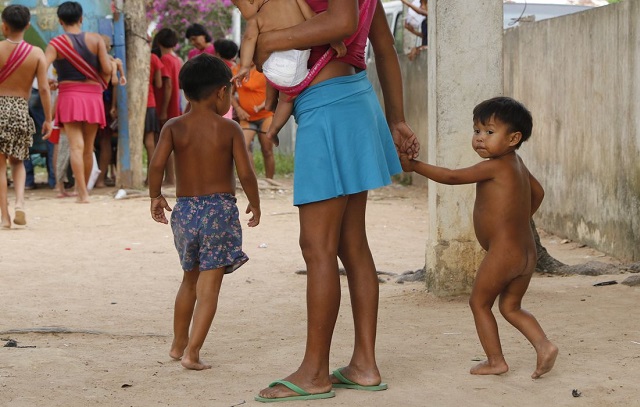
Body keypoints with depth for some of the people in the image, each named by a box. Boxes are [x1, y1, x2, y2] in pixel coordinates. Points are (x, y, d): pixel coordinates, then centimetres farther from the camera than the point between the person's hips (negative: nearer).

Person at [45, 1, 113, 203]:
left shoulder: (57, 43, -3)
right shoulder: (96, 39, 1)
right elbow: (107, 69, -5)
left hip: (69, 96, -2)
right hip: (93, 96, 2)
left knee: (76, 146, -6)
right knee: (88, 148, 13)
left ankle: (83, 193, -16)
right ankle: (83, 189, 25)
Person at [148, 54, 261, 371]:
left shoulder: (174, 127, 2)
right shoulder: (229, 128, -3)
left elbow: (157, 164, -11)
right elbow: (245, 173, -9)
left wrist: (155, 196, 5)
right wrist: (254, 203, 7)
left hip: (184, 210, 4)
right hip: (220, 208, -3)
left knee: (190, 279, 23)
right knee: (209, 286, -3)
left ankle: (178, 343, 33)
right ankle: (192, 352, -13)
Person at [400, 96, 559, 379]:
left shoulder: (494, 166, -15)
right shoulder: (517, 164, 12)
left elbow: (451, 177, -14)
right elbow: (538, 193, 27)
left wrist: (414, 165, -8)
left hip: (502, 252, -9)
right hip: (527, 252, 9)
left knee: (479, 302, 8)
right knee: (510, 306, 18)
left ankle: (495, 361, 10)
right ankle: (543, 345, 1)